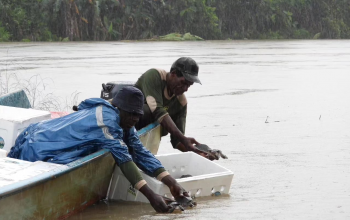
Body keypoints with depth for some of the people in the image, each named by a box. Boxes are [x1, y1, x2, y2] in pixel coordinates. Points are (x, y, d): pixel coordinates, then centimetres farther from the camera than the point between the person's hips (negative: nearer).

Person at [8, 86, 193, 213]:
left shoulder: (124, 124, -3)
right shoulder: (106, 118, -31)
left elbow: (141, 154, -7)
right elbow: (123, 158, -36)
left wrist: (172, 184, -19)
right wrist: (151, 196, -40)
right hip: (36, 149, -10)